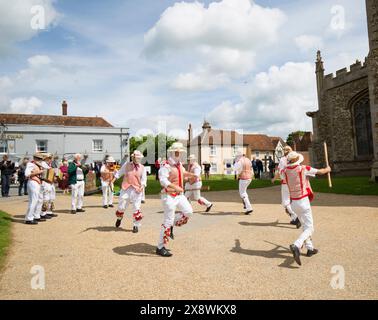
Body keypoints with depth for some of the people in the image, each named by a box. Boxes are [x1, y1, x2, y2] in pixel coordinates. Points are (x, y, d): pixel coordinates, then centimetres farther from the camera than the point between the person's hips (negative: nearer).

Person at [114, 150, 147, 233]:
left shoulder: (142, 168, 5)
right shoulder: (126, 165, 5)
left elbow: (144, 178, 2)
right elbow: (119, 173, 8)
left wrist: (142, 186, -15)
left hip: (136, 189, 0)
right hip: (126, 188, 0)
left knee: (136, 208, -1)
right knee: (121, 206, 6)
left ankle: (136, 225, 12)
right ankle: (119, 218, 39)